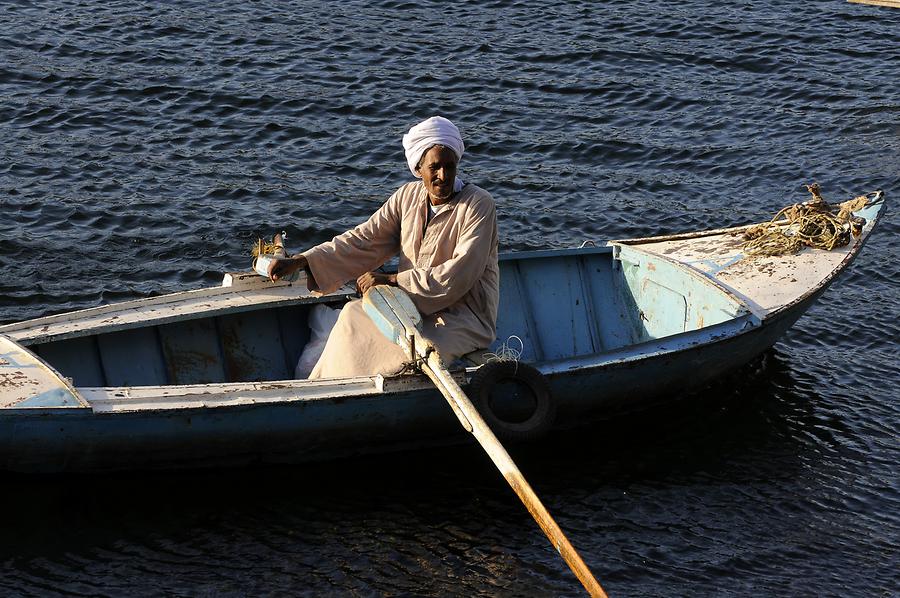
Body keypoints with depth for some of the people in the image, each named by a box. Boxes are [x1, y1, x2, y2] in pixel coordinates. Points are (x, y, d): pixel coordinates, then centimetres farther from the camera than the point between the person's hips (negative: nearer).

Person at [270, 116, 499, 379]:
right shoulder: (408, 196, 4)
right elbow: (365, 240, 0)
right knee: (353, 316, -11)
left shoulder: (478, 204, -15)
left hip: (465, 318, -6)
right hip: (415, 307, 6)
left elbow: (459, 275, -22)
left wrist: (392, 279, -20)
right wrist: (303, 261, -13)